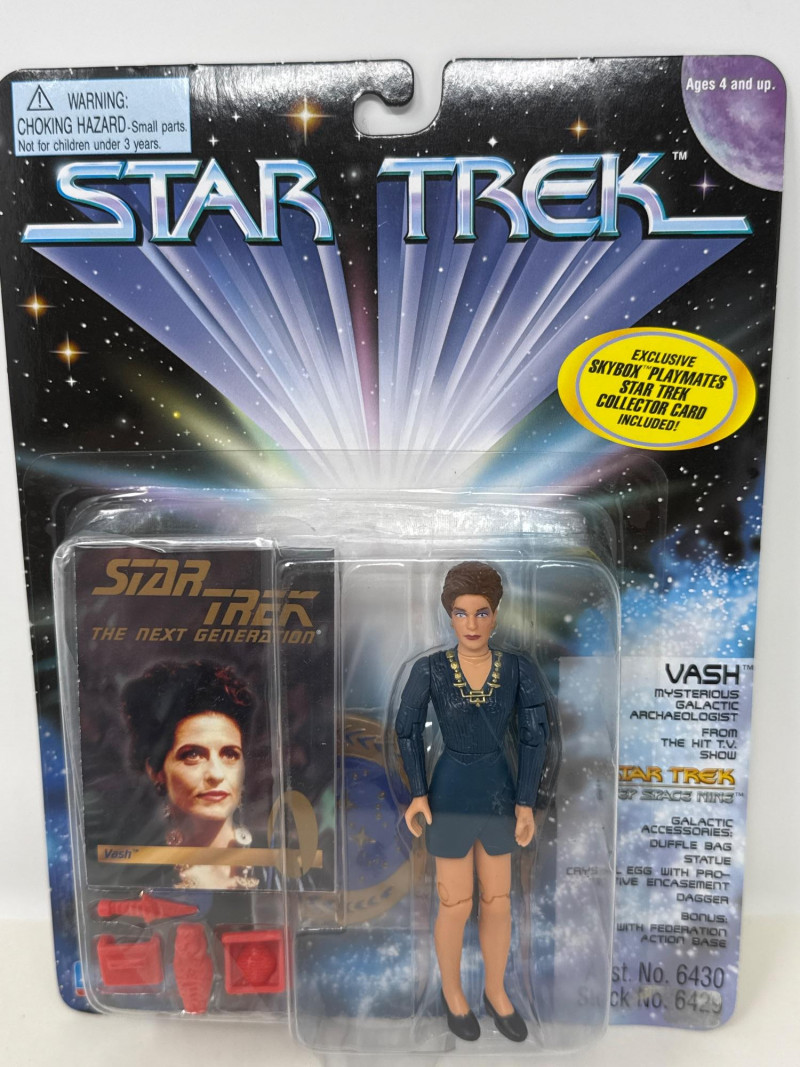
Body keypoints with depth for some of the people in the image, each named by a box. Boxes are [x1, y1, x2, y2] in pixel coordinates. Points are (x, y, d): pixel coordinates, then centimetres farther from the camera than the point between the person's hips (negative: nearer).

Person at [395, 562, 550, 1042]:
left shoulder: (519, 669, -11)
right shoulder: (430, 669, -15)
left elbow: (535, 737, -4)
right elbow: (408, 729, -2)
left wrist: (526, 802, -5)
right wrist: (418, 793, -6)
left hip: (499, 795, 3)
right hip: (452, 795, -2)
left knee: (498, 902, 16)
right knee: (456, 906, 9)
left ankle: (496, 992, 39)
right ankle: (452, 991, 36)